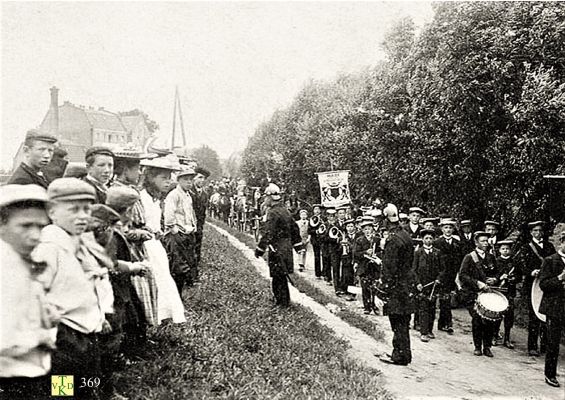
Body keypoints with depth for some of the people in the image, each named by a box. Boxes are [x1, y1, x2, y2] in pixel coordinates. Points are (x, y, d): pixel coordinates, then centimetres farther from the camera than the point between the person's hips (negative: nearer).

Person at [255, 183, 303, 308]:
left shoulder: (273, 212, -17)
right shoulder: (285, 211, 11)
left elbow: (268, 234, -21)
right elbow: (295, 228, 18)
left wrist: (259, 250, -15)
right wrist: (297, 245, 25)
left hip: (277, 250, -9)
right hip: (287, 248, 9)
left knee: (278, 277, 1)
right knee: (282, 276, 18)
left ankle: (283, 302, 9)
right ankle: (282, 300, 29)